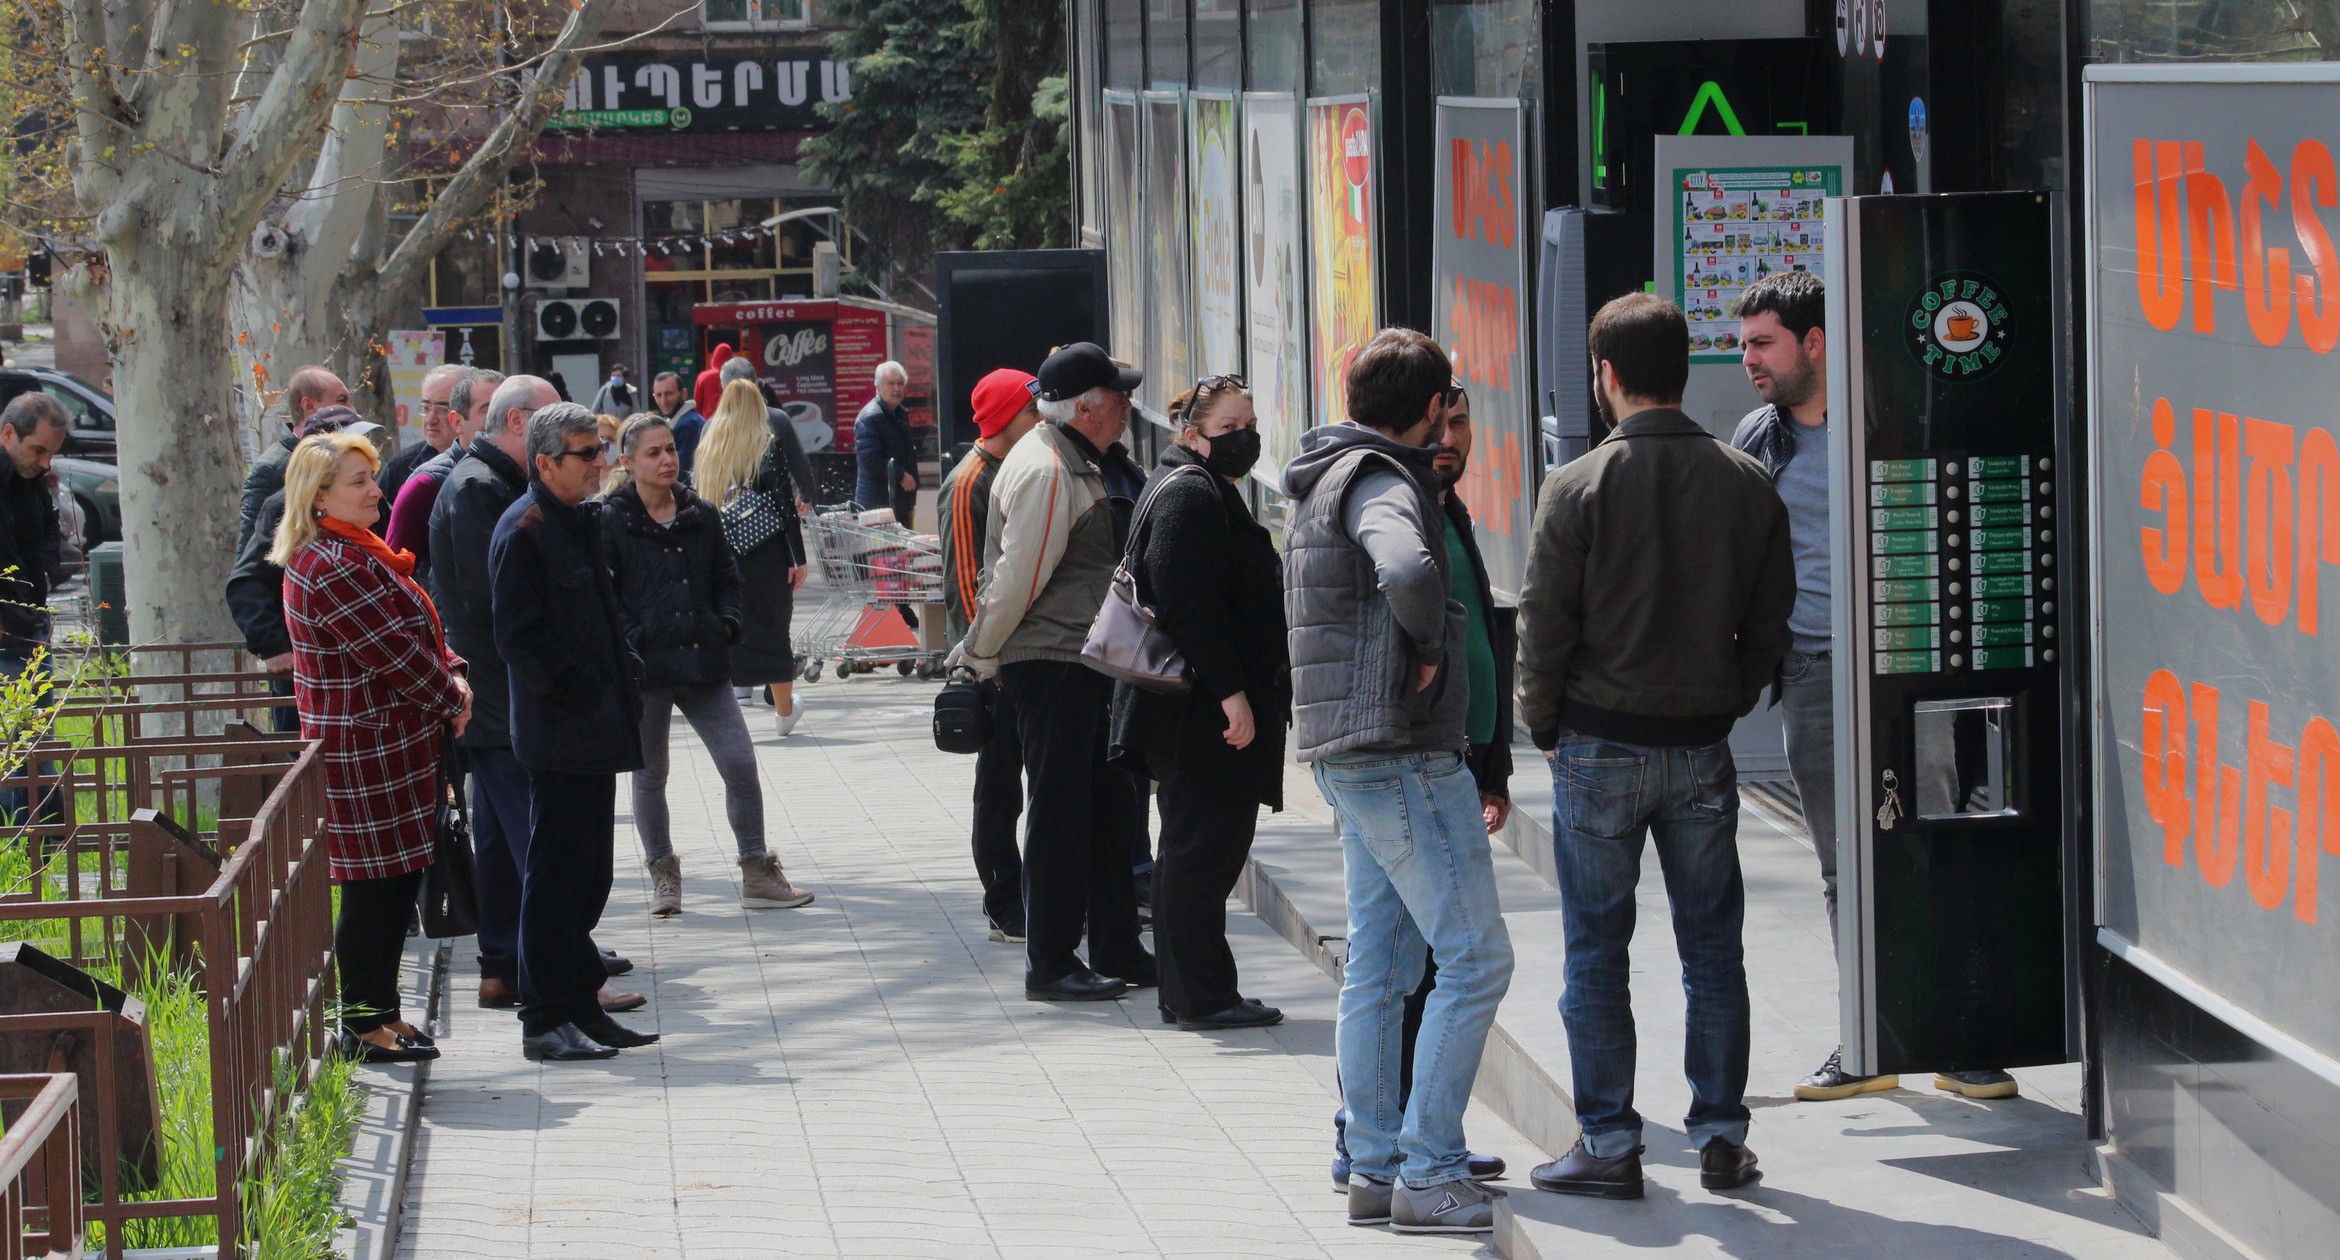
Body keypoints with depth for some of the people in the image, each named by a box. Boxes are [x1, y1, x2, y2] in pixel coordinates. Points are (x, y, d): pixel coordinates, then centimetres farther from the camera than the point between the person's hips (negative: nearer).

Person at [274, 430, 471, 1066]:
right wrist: (450, 700, -8)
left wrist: (452, 675, 2)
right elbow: (394, 654, -20)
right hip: (367, 749, -11)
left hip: (397, 740, 11)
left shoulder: (357, 551, 15)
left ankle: (381, 1011, 23)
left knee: (398, 880, 15)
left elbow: (417, 629, 18)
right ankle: (364, 1024, 4)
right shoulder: (332, 568, -20)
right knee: (375, 885, -4)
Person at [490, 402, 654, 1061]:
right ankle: (546, 1021, 1)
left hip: (595, 733, 9)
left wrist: (624, 679, 13)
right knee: (557, 876, -4)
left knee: (588, 873, 13)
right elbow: (520, 637, -19)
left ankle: (580, 1008, 20)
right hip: (559, 734, -9)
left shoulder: (580, 521, 16)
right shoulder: (524, 530, -14)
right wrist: (585, 693, -18)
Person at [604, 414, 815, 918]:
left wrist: (726, 624, 4)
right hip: (645, 669, -3)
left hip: (703, 663, 3)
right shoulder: (611, 522, -4)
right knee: (649, 776, 7)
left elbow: (727, 576, 19)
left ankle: (757, 875, 7)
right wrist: (632, 643, -15)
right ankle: (664, 876, 22)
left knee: (740, 764, -2)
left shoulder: (702, 516, 10)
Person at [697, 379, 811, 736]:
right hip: (767, 556, -3)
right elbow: (786, 505, -9)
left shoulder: (708, 449, 4)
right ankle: (784, 710, 22)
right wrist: (798, 559, -6)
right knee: (773, 627, 10)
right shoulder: (768, 448, -7)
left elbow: (703, 503, 7)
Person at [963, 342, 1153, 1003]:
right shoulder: (1046, 471, -19)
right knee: (1060, 812, -5)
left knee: (1109, 803, 13)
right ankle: (1050, 965, 1)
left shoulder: (1076, 462, 16)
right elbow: (1018, 577, -18)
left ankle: (1116, 951, 21)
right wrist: (984, 656, -8)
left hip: (1084, 662, 10)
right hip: (1049, 662, -10)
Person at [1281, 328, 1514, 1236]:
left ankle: (1376, 1165, 16)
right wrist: (1425, 647, -19)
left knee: (1378, 968, 13)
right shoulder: (1381, 483, -15)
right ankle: (1427, 1171, -7)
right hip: (1402, 752, -10)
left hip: (1348, 753, 10)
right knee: (1474, 958, -7)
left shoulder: (1328, 480, 16)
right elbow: (1407, 570, -37)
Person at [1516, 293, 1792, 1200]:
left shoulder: (1579, 488, -11)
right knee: (1711, 948, 10)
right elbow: (1769, 624, 4)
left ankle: (1608, 1142, 7)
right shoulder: (1745, 485, -1)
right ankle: (1720, 1134, 12)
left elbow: (1543, 627, -8)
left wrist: (1544, 726, 7)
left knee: (1597, 952, 5)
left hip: (1599, 749, -3)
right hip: (1702, 749, 3)